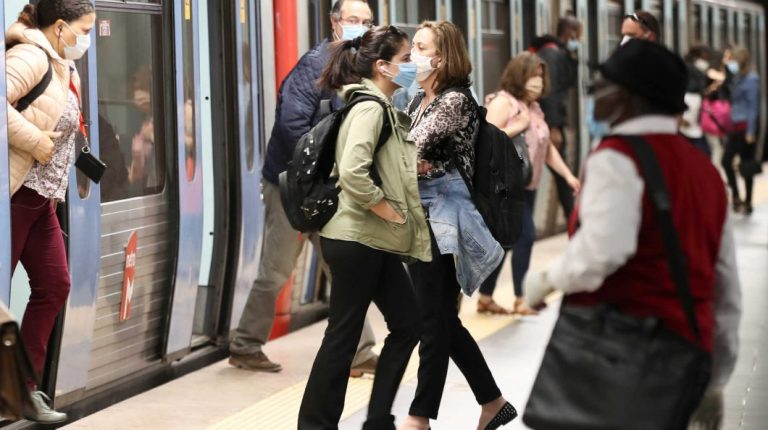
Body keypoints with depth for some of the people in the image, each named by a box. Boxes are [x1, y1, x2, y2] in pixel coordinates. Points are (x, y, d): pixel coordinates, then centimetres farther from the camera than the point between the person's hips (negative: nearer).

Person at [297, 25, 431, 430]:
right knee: (344, 336, -3)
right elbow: (352, 174, -28)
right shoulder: (369, 108, -16)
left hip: (373, 242, 10)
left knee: (407, 324, 13)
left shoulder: (382, 107, 14)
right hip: (356, 240, -10)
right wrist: (388, 211, -17)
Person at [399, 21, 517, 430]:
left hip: (443, 212, -9)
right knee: (443, 318, 11)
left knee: (433, 319, -3)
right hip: (420, 210, 9)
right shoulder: (419, 101, 15)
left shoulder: (456, 100, -11)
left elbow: (411, 146, -19)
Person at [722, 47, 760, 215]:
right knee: (726, 160, 6)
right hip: (735, 126, 8)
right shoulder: (738, 77, 12)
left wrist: (751, 132, -16)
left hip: (746, 126, -8)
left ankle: (748, 203, 9)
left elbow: (754, 106, -13)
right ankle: (736, 196, 18)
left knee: (746, 165, 0)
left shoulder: (751, 79, -11)